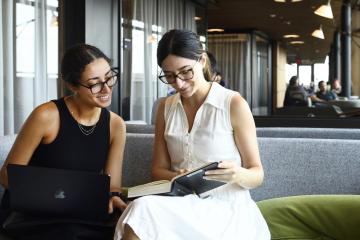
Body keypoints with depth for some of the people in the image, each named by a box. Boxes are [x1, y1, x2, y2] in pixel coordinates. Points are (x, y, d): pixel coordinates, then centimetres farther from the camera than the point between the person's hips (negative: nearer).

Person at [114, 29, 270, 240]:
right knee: (142, 207, -34)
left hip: (225, 208, -4)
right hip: (183, 204, 4)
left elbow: (257, 174, -1)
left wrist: (238, 175, -25)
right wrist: (175, 178, -13)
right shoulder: (166, 107, 11)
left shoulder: (234, 104, -4)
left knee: (144, 211, -32)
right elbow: (158, 170, 11)